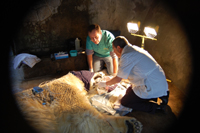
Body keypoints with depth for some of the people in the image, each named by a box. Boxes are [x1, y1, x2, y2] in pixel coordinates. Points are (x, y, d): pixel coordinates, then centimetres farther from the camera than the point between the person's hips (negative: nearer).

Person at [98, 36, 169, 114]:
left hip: (152, 87, -9)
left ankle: (156, 107, -5)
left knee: (124, 102, 2)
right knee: (129, 91, 24)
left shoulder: (126, 56, -17)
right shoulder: (135, 49, 12)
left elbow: (118, 79, -10)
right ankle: (161, 94, 13)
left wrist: (105, 84, 9)